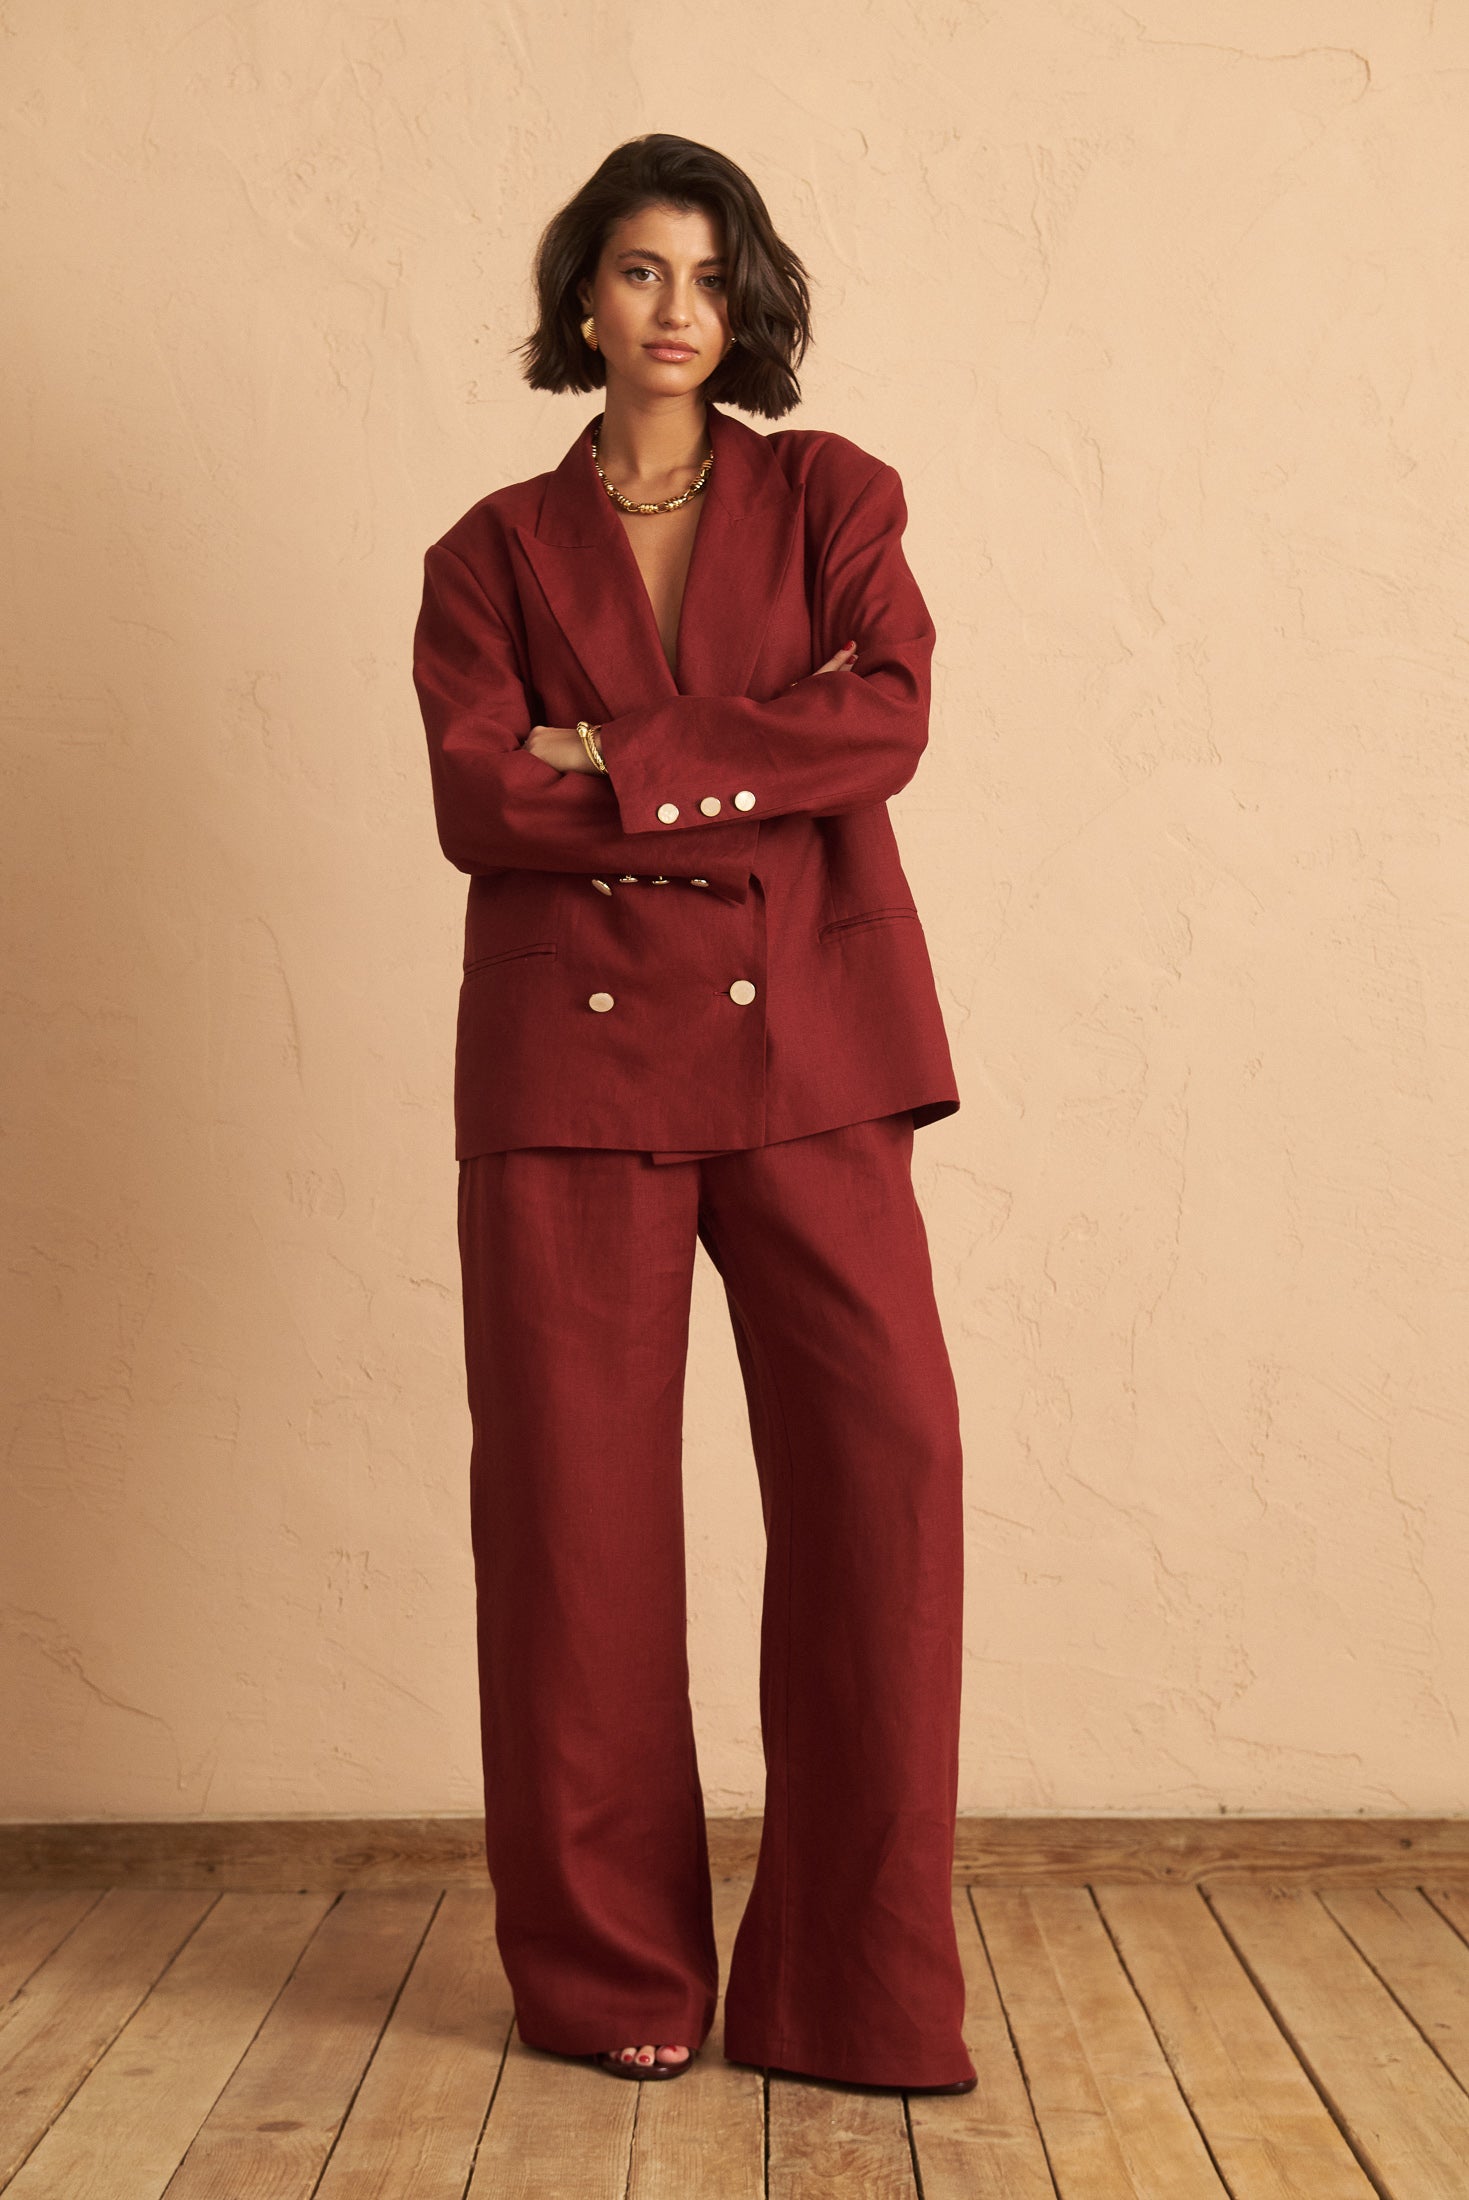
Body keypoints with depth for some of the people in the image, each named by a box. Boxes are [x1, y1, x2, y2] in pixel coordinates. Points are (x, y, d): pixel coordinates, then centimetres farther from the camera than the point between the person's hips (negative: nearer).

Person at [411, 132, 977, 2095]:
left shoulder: (833, 498, 13)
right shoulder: (496, 550, 13)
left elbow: (890, 723, -5)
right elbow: (477, 798, -4)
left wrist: (618, 763, -8)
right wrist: (749, 772, -8)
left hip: (802, 1045, 0)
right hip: (571, 1050, 0)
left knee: (885, 1446, -10)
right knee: (576, 1494, 0)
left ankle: (858, 1985, 3)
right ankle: (609, 1972, 15)